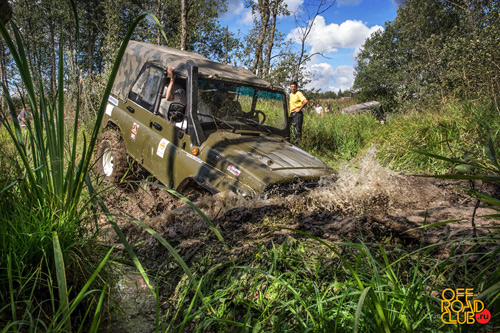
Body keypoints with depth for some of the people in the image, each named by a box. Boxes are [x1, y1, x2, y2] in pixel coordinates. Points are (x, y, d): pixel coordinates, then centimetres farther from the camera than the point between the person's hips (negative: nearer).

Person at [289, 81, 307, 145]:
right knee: (292, 130, 11)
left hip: (297, 114, -8)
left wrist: (299, 109, -17)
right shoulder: (290, 95, 17)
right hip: (292, 114, 9)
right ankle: (293, 143, 19)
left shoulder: (298, 93, -8)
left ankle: (297, 144, -8)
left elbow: (305, 101, -22)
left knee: (297, 130, -10)